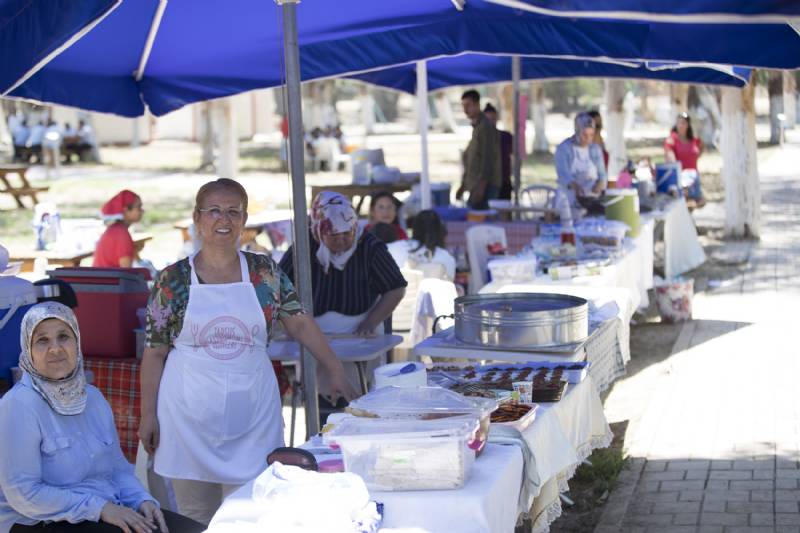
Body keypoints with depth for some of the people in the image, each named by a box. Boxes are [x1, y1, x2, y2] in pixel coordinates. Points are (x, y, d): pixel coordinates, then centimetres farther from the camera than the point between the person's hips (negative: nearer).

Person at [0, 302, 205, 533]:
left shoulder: (93, 397, 10)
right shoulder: (19, 405, -12)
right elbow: (22, 492, -18)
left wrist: (143, 500, -5)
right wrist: (99, 508, -20)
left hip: (106, 511, 7)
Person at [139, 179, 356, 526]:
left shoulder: (265, 272, 5)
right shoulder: (173, 280, -1)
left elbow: (300, 323, 7)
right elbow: (154, 353, 0)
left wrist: (335, 371, 0)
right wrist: (148, 415, -2)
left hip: (252, 415, 1)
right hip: (191, 416, -1)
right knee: (196, 518, 8)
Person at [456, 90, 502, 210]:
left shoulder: (486, 126, -11)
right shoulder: (475, 127, 18)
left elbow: (488, 159, -17)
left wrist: (481, 186, -22)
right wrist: (463, 186, 21)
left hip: (485, 186, -9)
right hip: (475, 186, 9)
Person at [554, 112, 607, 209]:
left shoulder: (596, 149, 12)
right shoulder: (563, 149, -1)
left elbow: (602, 174, 9)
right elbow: (563, 174, -14)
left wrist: (600, 185, -16)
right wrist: (575, 186, -34)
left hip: (593, 197, 3)